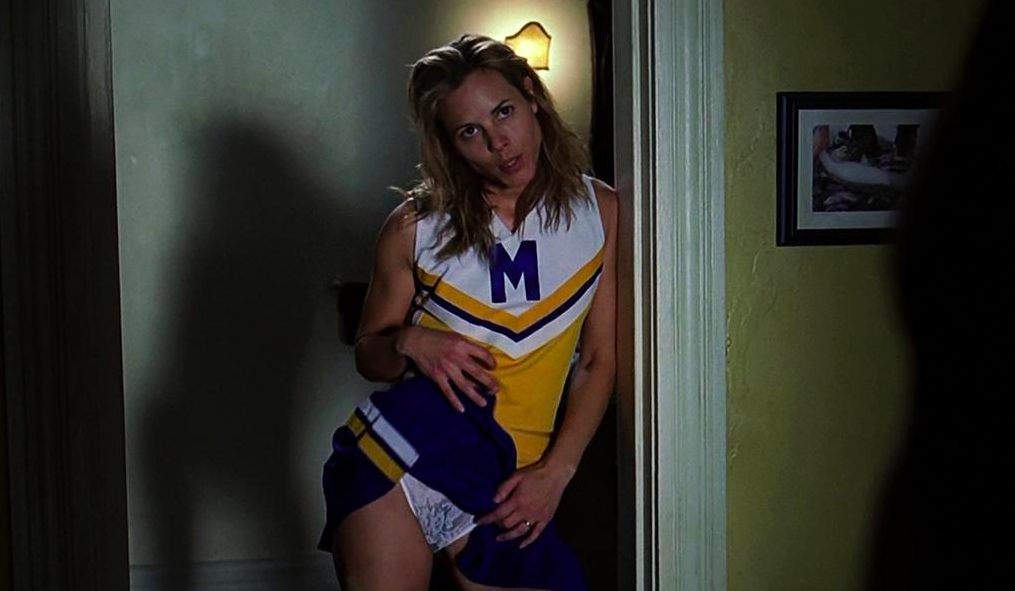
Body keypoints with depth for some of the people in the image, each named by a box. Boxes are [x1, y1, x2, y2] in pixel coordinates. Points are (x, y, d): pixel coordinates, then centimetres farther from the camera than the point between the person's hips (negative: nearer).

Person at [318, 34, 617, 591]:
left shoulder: (601, 212, 2)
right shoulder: (416, 226, 0)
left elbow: (601, 359, 4)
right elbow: (367, 352, 10)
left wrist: (555, 471, -5)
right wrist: (409, 344, -13)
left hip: (506, 481, 1)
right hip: (392, 457, -1)